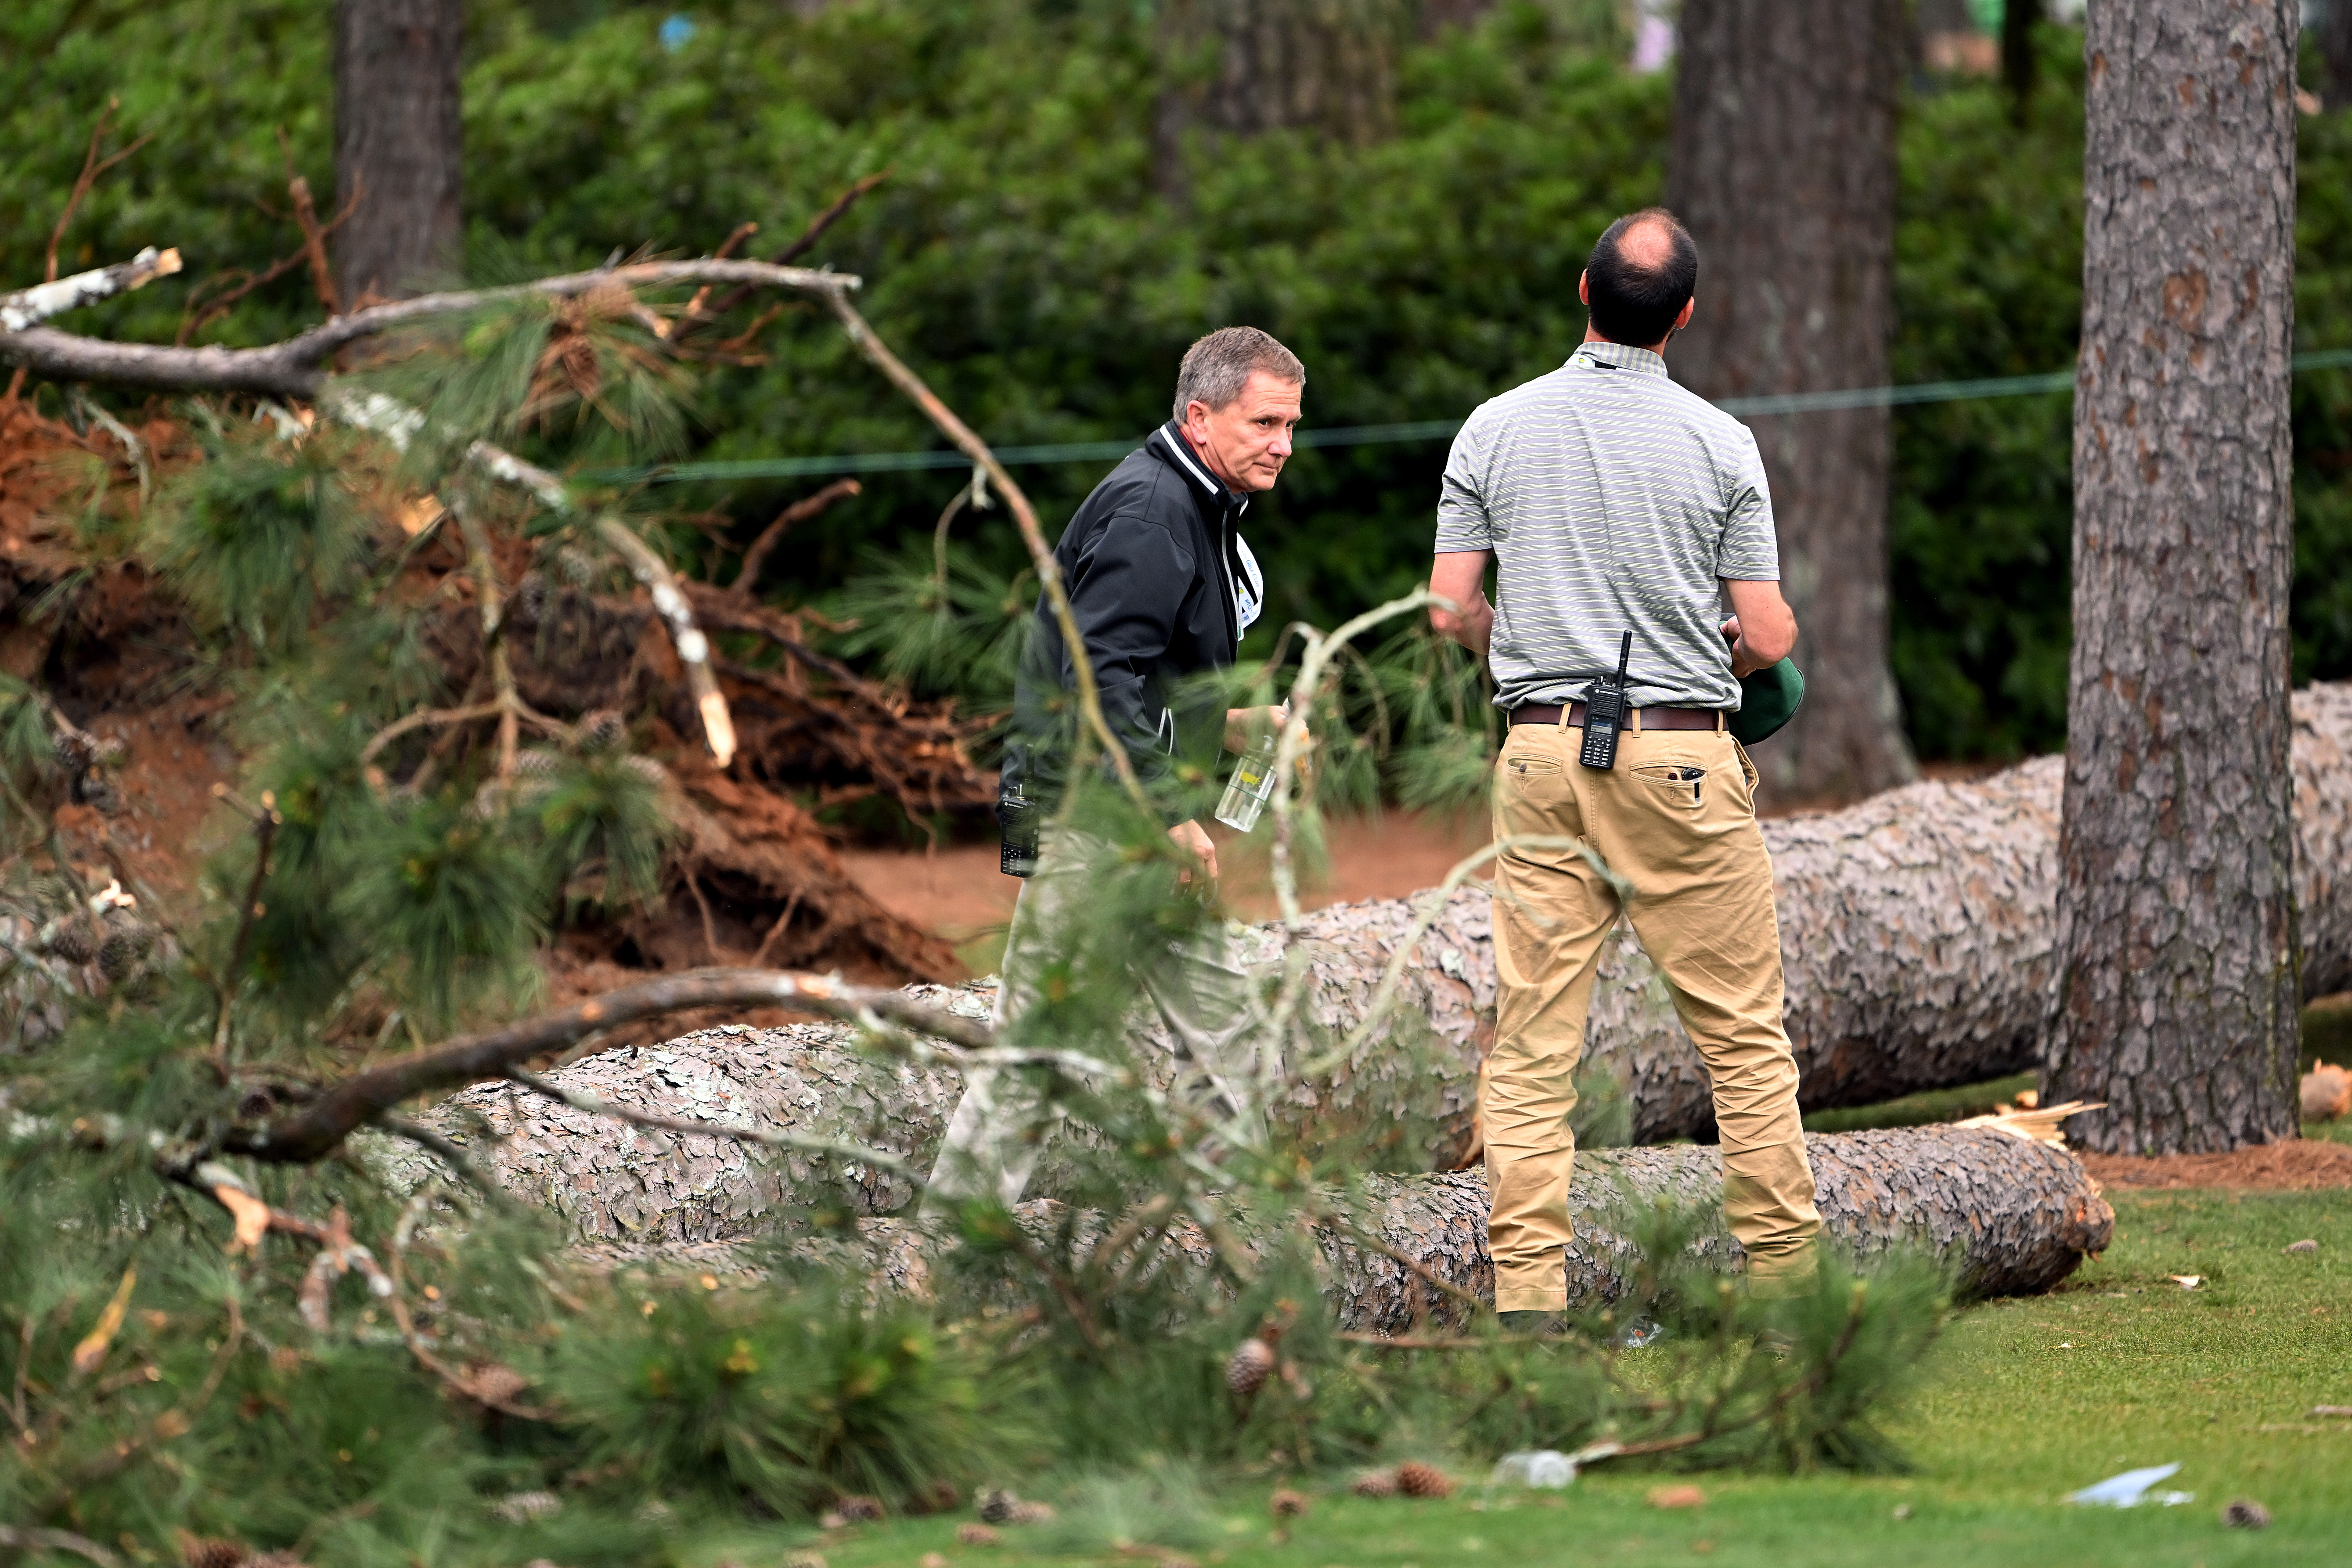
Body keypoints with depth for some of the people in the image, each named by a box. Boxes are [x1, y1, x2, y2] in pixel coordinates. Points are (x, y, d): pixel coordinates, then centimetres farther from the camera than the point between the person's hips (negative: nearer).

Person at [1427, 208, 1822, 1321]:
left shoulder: (1496, 428, 2)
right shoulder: (1719, 444, -4)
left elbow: (1452, 610, 2)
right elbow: (1768, 638, -4)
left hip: (1542, 753, 2)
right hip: (1683, 758, -2)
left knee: (1531, 1044, 2)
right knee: (1744, 1035, 6)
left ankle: (1526, 1297, -4)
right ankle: (1784, 1281, 7)